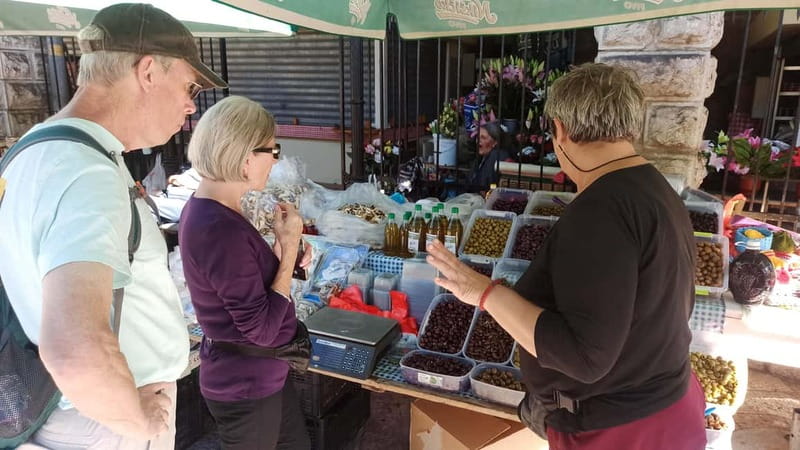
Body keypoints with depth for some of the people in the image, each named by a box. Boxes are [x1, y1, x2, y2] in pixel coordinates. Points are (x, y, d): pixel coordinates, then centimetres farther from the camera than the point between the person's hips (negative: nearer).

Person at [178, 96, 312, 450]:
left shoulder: (206, 210, 0)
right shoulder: (222, 229, -31)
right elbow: (262, 329, -27)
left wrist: (282, 256, -4)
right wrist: (289, 248, -21)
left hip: (256, 373, 9)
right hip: (245, 385, -9)